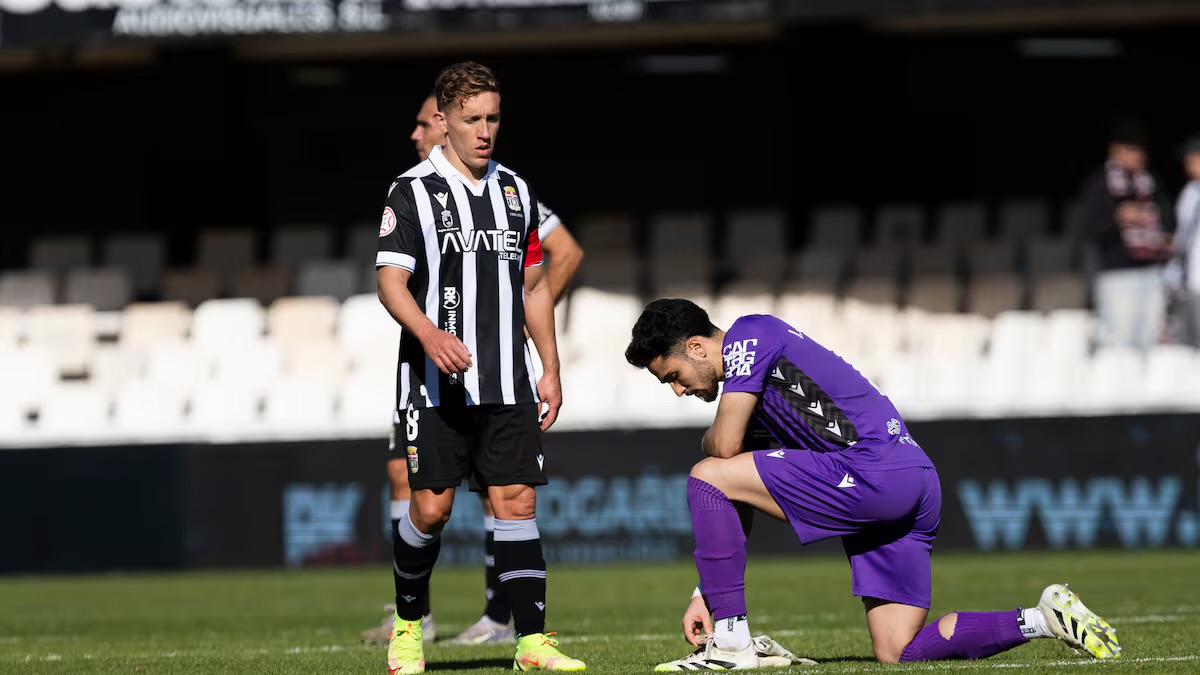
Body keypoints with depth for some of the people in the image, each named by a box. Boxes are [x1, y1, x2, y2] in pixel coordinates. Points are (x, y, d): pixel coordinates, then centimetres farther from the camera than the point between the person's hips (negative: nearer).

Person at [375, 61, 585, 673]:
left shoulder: (516, 191, 13)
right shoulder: (413, 191, -3)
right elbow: (391, 281, -10)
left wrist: (550, 370, 14)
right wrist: (428, 333, -29)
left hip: (507, 384, 4)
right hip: (436, 386, -4)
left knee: (517, 501, -3)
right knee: (430, 507, -3)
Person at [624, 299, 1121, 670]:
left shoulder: (749, 335, -1)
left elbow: (723, 445, -10)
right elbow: (736, 508, 27)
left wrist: (707, 443, 15)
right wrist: (707, 592, 22)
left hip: (873, 468, -10)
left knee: (707, 477, -5)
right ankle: (1044, 620, 4)